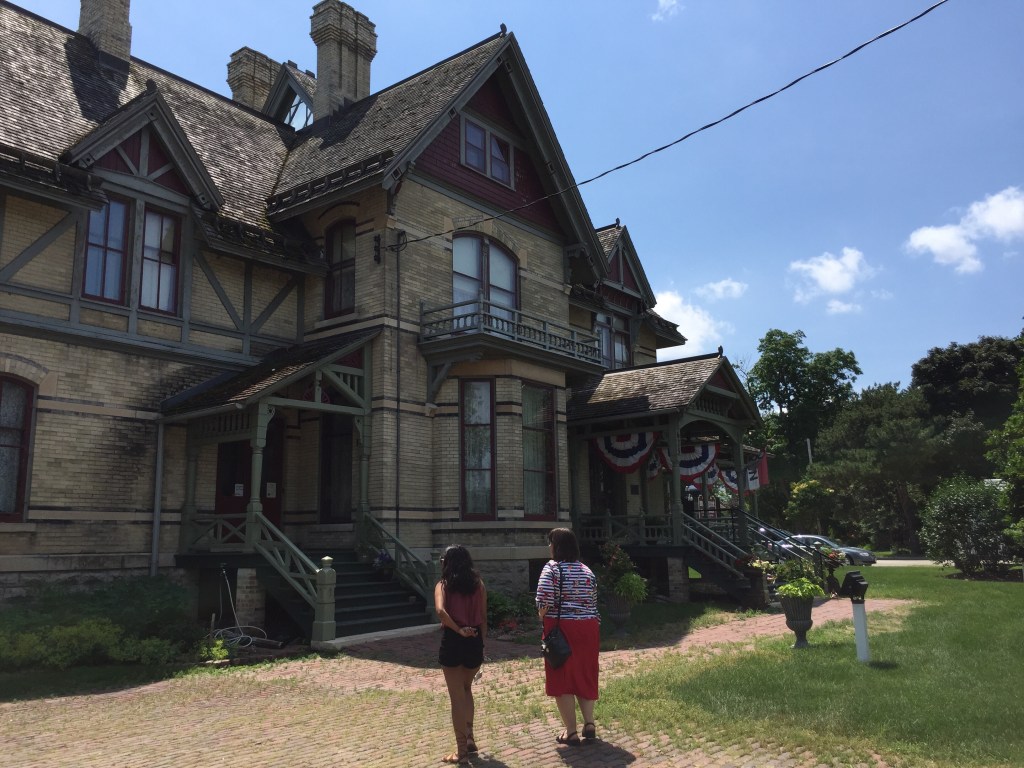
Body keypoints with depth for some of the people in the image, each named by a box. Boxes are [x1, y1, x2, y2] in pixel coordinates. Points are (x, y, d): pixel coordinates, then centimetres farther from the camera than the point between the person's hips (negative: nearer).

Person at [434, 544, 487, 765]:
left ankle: (462, 751, 11)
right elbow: (483, 617, 5)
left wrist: (458, 630, -12)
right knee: (466, 689, 25)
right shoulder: (478, 584, 5)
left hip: (452, 642, -3)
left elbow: (440, 611, -22)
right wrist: (481, 643, 11)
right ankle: (469, 739, 23)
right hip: (474, 641, 3)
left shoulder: (444, 585, -3)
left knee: (457, 697, 6)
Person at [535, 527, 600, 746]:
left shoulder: (552, 568, -11)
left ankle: (571, 732, 6)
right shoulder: (587, 571, 8)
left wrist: (544, 621, 0)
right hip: (588, 628, 6)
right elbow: (593, 604, 10)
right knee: (585, 676, 17)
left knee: (562, 679, 3)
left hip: (562, 628, -6)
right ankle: (589, 723, 16)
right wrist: (593, 629, 17)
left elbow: (544, 603, -18)